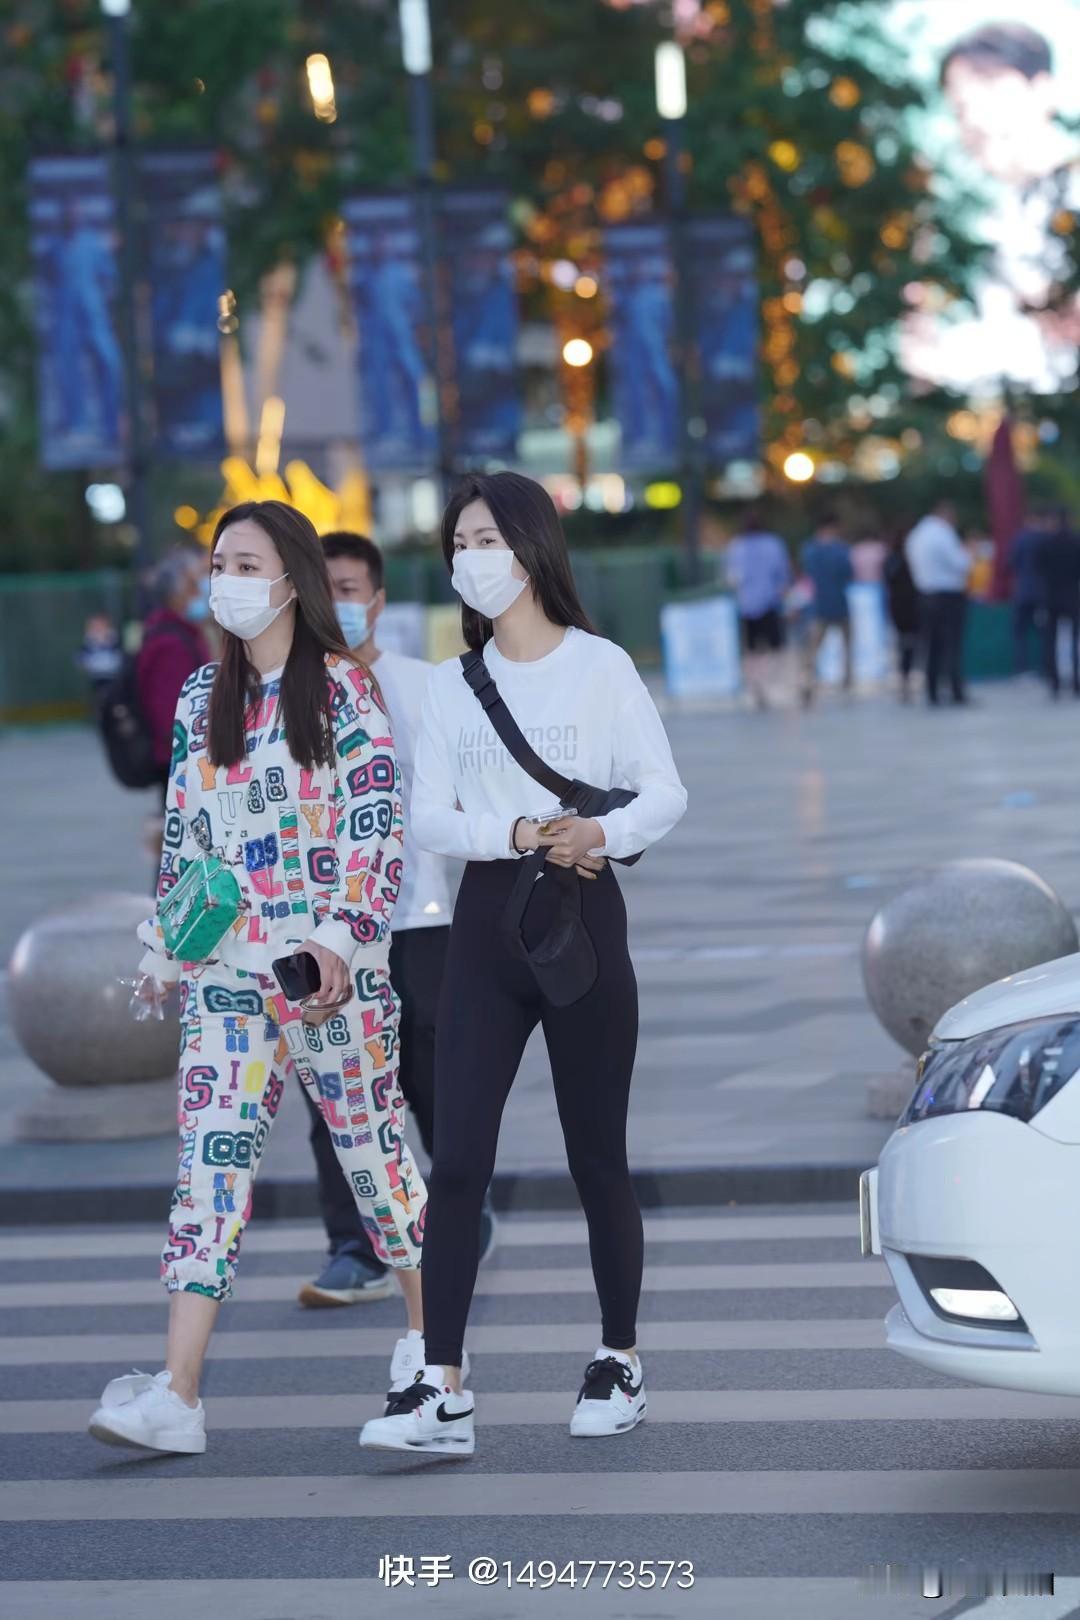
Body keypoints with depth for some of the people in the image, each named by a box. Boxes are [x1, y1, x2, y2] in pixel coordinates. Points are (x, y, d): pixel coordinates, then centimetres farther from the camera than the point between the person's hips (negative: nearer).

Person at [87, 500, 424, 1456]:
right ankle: (178, 1393, -11)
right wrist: (163, 949, 14)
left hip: (331, 966, -4)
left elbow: (377, 825, -9)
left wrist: (343, 941, -18)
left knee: (374, 1141, 6)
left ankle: (431, 1332, 27)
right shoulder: (203, 695, 11)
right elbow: (182, 833, 16)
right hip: (226, 968, 4)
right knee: (211, 1160, -5)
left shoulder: (343, 688, -4)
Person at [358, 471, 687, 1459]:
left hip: (581, 914, -3)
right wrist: (511, 834, -14)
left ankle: (620, 1361, 22)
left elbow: (665, 792, -2)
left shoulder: (599, 666, 0)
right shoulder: (454, 684, 11)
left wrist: (602, 833, -22)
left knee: (597, 1155, 6)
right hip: (485, 918, 3)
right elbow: (426, 814, 4)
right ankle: (443, 1392, -9)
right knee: (457, 1159, -7)